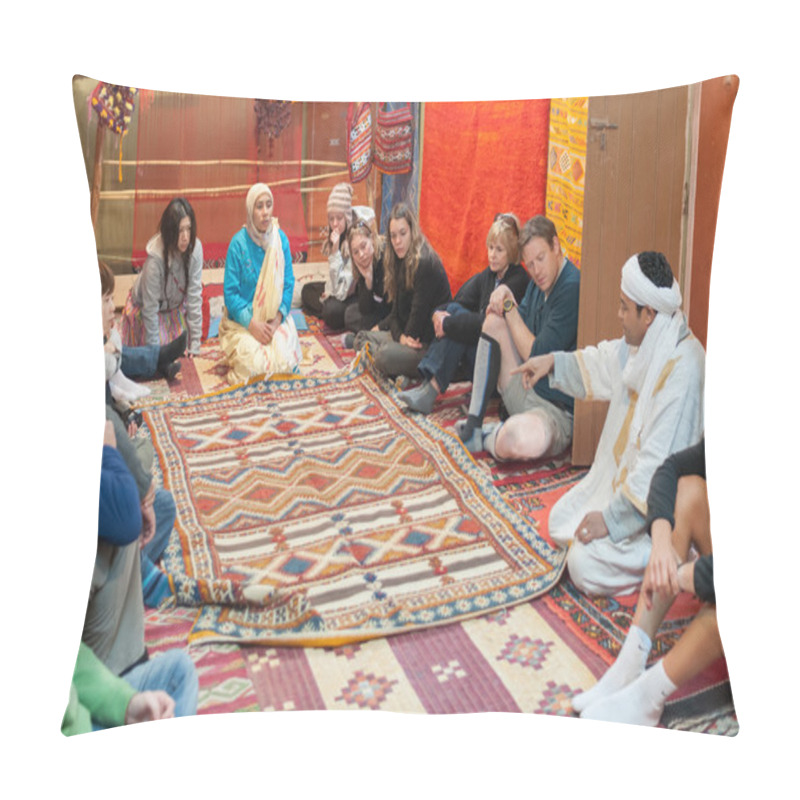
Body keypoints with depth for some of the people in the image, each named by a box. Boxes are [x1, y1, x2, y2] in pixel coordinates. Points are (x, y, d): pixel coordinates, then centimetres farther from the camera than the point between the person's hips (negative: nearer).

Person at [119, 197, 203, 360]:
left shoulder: (195, 248, -25)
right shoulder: (155, 259, -35)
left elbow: (194, 296, -20)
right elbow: (150, 310, -26)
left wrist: (194, 345, -19)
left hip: (175, 307, 3)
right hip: (144, 309, -3)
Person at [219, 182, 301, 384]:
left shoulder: (281, 239, -1)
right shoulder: (238, 243, -11)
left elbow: (288, 284, 1)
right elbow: (230, 292, -10)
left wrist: (278, 318, -13)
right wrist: (252, 324, -19)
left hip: (274, 318, 3)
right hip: (243, 320, -2)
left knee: (287, 360, -20)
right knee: (253, 364, -24)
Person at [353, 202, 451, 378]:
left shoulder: (426, 263, -18)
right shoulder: (401, 263, 10)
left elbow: (419, 311, -18)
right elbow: (396, 310, 8)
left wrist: (408, 338, -7)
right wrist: (400, 336, -11)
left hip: (430, 344, -10)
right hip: (406, 335, 10)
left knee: (385, 355, -31)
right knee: (362, 337, 7)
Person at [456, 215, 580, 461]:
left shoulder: (572, 288, -20)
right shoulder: (540, 281, 8)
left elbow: (538, 357, -19)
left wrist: (509, 307, -8)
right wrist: (505, 295, -4)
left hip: (556, 410, -9)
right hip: (524, 391, 9)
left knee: (523, 439, -42)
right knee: (494, 321, -1)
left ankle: (486, 440, -1)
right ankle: (473, 424, -3)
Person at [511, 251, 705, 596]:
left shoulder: (681, 369, -30)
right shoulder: (646, 345, -2)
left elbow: (660, 464, -31)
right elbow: (603, 364, 22)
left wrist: (612, 518, -25)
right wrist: (554, 362, 9)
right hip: (622, 475, 9)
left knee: (584, 565, -17)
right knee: (561, 523, 13)